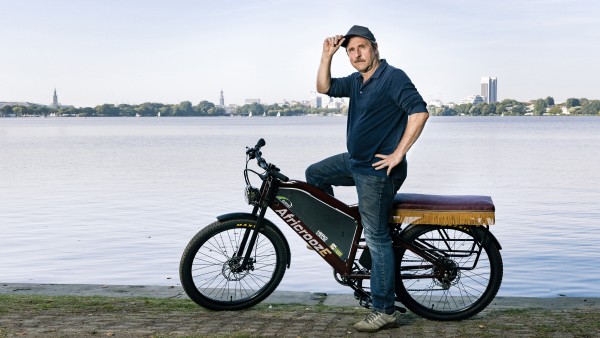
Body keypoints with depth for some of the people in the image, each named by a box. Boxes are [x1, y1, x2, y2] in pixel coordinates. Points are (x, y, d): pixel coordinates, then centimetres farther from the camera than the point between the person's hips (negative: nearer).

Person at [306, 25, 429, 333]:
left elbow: (419, 112, -24)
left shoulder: (393, 77, -15)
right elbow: (324, 88, 17)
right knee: (314, 174, 21)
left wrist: (398, 154, -23)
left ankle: (385, 312, 0)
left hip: (377, 171, -9)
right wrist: (327, 55, 3)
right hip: (354, 162, 9)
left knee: (377, 239, -7)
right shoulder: (357, 81, 12)